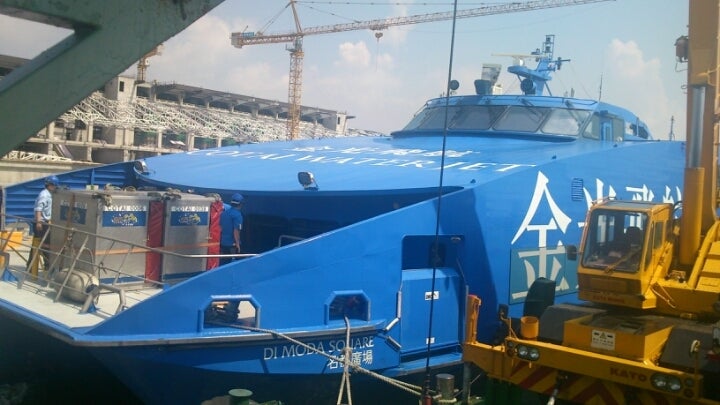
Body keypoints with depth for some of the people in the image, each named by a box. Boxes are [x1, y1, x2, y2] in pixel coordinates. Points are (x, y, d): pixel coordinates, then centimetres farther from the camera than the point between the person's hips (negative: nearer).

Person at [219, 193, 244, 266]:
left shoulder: (224, 213, 7)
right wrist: (237, 244, -15)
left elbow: (220, 228, 14)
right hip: (232, 244, -7)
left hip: (223, 243, 7)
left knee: (222, 263, 12)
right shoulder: (237, 215, -15)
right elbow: (236, 231, -19)